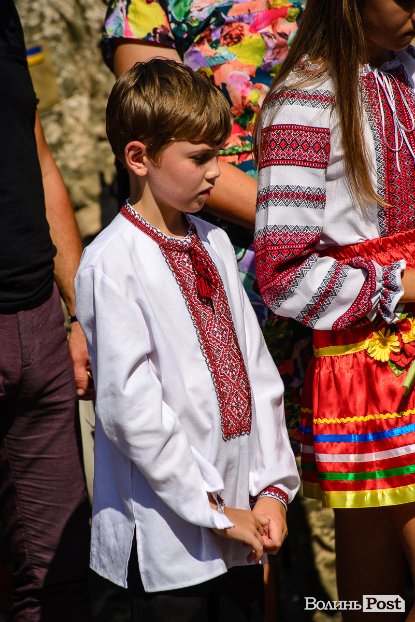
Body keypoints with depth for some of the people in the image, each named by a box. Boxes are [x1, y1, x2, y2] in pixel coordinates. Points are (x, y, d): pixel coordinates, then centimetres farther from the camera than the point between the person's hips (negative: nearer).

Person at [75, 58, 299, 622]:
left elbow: (255, 368, 9)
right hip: (169, 536, -6)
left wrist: (272, 487, 3)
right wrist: (215, 512, -13)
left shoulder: (214, 243, 8)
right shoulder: (112, 262, -14)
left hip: (241, 518, 7)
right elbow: (130, 407, -18)